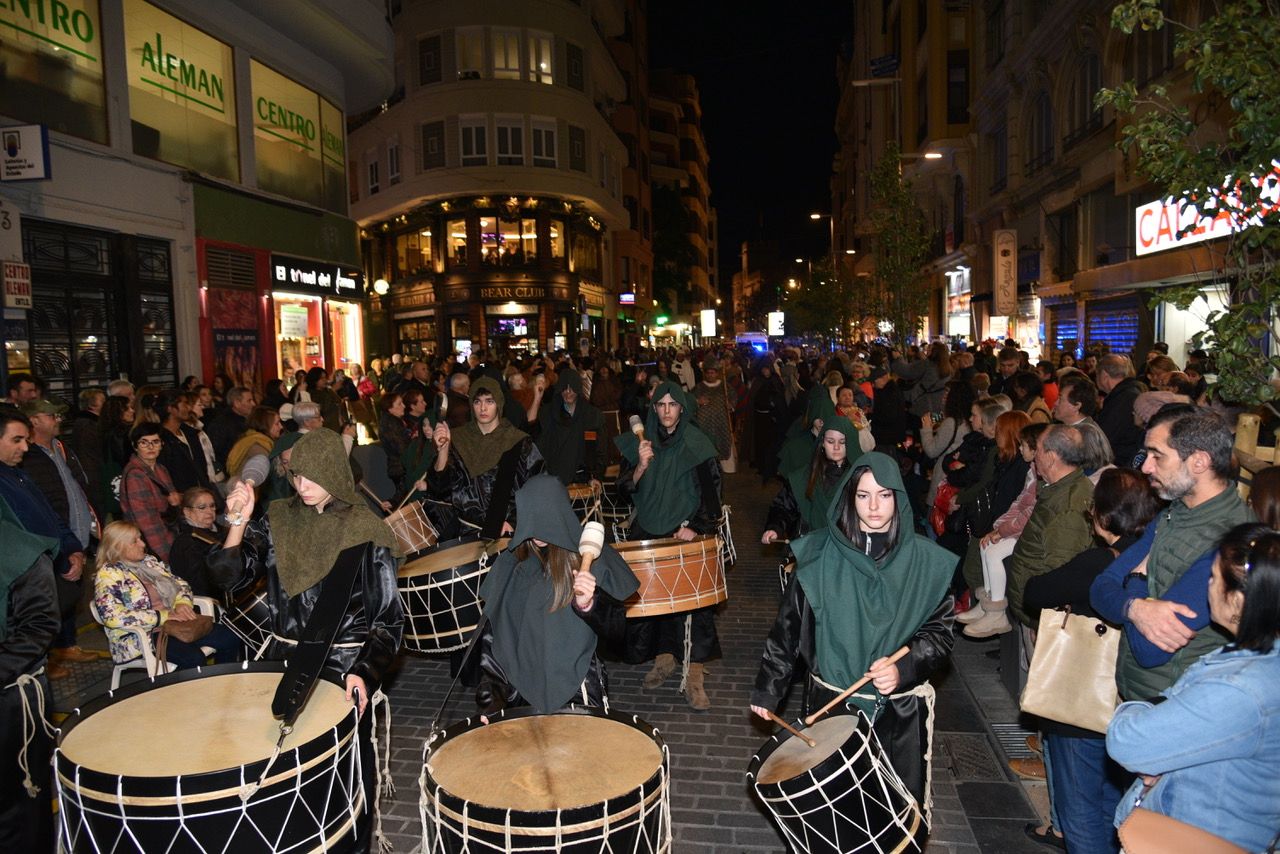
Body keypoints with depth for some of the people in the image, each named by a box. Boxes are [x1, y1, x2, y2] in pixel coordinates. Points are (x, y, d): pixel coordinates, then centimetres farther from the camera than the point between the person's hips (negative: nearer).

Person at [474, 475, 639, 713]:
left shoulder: (595, 559, -6)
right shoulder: (511, 562, 4)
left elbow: (617, 630, -6)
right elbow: (490, 626, 11)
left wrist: (588, 604, -24)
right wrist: (489, 690, 5)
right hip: (517, 683, 3)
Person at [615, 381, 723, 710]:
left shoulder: (697, 445, -4)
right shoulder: (640, 442, 4)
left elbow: (710, 493, -4)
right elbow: (625, 488, 1)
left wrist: (695, 526, -16)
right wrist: (642, 465, -17)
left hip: (687, 533, -3)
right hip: (647, 531, 3)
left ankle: (694, 674, -7)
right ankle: (664, 658, 23)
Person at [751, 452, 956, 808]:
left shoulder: (926, 561, -3)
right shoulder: (821, 555, -3)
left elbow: (940, 631, 1)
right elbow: (789, 625, 1)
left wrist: (903, 668, -17)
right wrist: (768, 688, 0)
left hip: (901, 710, 0)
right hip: (831, 702, 0)